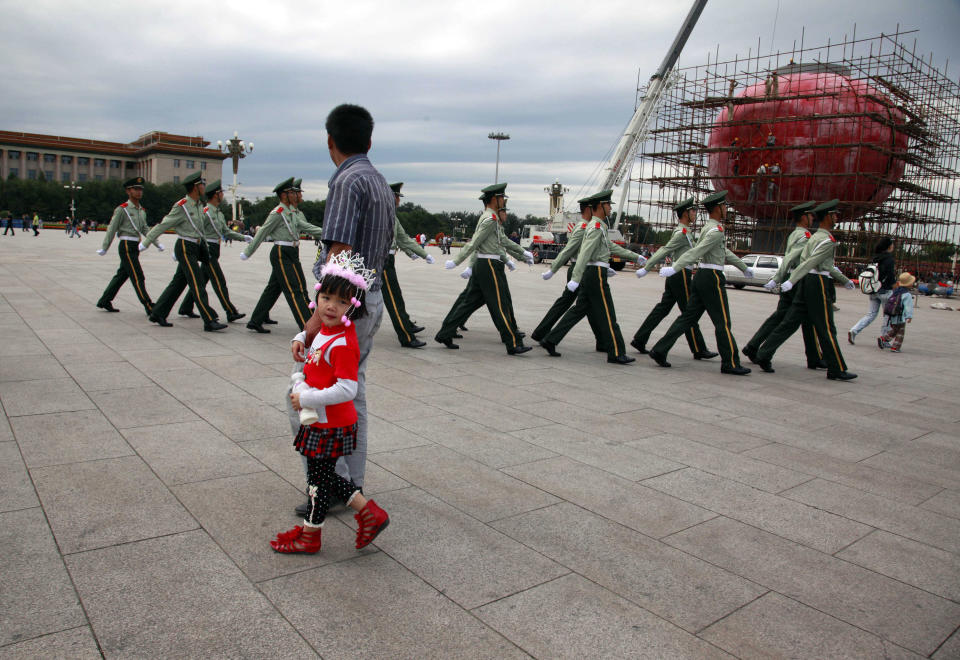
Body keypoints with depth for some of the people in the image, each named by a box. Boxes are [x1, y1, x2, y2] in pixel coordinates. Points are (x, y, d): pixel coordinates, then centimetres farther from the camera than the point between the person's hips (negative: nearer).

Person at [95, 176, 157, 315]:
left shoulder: (142, 211, 14)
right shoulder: (122, 209, -7)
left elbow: (145, 229, 22)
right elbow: (111, 229, -6)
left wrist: (157, 243, 13)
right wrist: (104, 248, -6)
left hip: (135, 247, 8)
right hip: (126, 246, -8)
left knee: (121, 275, 15)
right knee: (137, 277, -9)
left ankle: (104, 301, 27)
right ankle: (149, 308, -11)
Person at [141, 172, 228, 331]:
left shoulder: (199, 205, 12)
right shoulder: (181, 207, -13)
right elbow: (162, 225, -9)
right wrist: (145, 243, -4)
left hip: (194, 248, 9)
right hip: (185, 249, -9)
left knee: (178, 283, 13)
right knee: (197, 285, -10)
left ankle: (158, 314, 22)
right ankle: (210, 321, -12)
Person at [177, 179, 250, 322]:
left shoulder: (219, 213, 16)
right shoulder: (205, 212, -11)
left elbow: (226, 231, 19)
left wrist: (244, 237, 9)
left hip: (214, 251, 9)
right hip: (208, 250, -9)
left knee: (201, 281, 14)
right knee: (219, 282, -9)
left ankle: (185, 308, 23)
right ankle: (231, 313, -9)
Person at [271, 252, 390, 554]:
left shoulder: (343, 344, -27)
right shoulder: (325, 330, 2)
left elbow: (346, 389, -31)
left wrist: (305, 398, -23)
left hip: (330, 426, -9)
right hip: (319, 420, 9)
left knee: (319, 477, 9)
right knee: (323, 475, 20)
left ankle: (310, 535, 30)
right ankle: (368, 512, 29)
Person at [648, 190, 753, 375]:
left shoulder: (710, 228, 18)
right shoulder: (717, 230, -14)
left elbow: (725, 252, 29)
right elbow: (696, 252, -24)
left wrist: (744, 267, 38)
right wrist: (674, 268, -31)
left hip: (702, 276, 10)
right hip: (712, 278, -10)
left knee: (688, 317, 7)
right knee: (723, 322, -1)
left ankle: (660, 350, 4)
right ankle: (730, 363, 7)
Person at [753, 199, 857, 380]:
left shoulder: (815, 237, 19)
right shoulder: (828, 240, -12)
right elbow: (810, 262, -23)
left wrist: (844, 280, 33)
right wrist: (791, 281, -32)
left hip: (807, 283, 9)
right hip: (819, 285, -9)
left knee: (789, 323, 6)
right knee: (826, 329, -2)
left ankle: (764, 355, 2)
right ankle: (837, 370, 6)